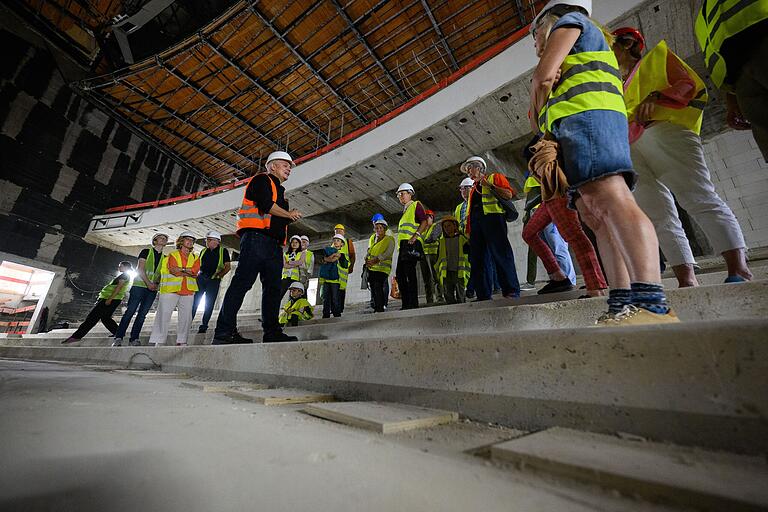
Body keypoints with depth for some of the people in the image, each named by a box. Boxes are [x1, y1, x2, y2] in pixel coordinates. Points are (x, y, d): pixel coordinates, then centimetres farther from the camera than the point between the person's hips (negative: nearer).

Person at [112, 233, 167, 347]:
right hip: (140, 285, -3)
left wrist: (156, 284, -6)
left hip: (153, 289, 4)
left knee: (142, 314, 3)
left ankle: (134, 339, 6)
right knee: (130, 311, -7)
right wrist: (148, 283, -15)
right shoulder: (146, 251, 5)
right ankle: (118, 338, -2)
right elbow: (140, 269, -4)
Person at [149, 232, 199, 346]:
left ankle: (181, 342, 5)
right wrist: (189, 273, -5)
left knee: (186, 317, -1)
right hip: (171, 290, -2)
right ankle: (158, 342, 0)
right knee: (164, 315, -5)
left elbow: (195, 271, -1)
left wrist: (180, 269, -8)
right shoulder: (173, 255, 10)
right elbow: (173, 270, -7)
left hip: (188, 291, 3)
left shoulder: (195, 258, 18)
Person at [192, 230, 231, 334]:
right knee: (194, 301, -3)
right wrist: (196, 274, 7)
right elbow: (198, 265, 22)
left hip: (213, 280, -4)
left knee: (209, 304, -1)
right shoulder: (203, 251, 16)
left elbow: (228, 266, -3)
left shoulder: (223, 251, 3)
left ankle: (204, 326, 5)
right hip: (201, 278, 4)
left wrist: (219, 275, -9)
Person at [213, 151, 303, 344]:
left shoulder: (280, 190, 32)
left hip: (274, 243, 9)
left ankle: (272, 331, 3)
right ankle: (224, 332, -13)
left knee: (273, 287, 2)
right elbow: (266, 205, -11)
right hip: (257, 236, -9)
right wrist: (289, 214, 0)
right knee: (242, 282, -14)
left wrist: (292, 216, 8)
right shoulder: (262, 180, 7)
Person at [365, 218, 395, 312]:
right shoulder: (372, 238, 20)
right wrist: (367, 259, 2)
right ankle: (376, 308, 14)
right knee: (373, 287, 4)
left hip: (382, 268, -6)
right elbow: (369, 251, 24)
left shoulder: (390, 239, 1)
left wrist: (375, 260, -21)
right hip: (371, 268, 6)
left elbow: (388, 254, -13)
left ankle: (379, 309, -19)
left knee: (378, 286, -21)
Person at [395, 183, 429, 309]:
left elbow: (425, 222, -8)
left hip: (412, 243, -9)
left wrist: (415, 236, -19)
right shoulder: (405, 210, 30)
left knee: (409, 273, -14)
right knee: (400, 273, 4)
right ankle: (406, 303, 9)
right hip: (403, 244, 9)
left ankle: (413, 303, -11)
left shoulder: (416, 205, 6)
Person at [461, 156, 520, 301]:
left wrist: (489, 185, -5)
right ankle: (484, 295, 2)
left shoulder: (495, 177, 14)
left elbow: (509, 194, 0)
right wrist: (468, 229, 13)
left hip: (492, 217, -6)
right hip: (475, 221, 6)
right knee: (478, 258, -1)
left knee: (501, 254, -12)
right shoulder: (474, 188, 31)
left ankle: (511, 291, -8)